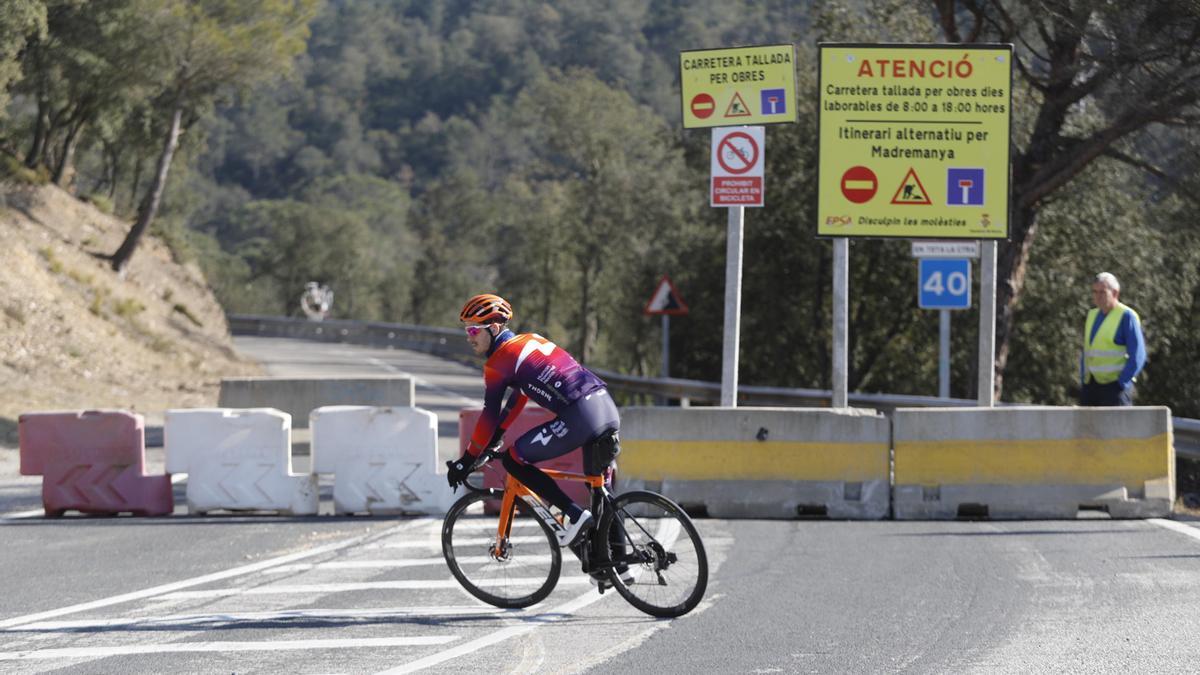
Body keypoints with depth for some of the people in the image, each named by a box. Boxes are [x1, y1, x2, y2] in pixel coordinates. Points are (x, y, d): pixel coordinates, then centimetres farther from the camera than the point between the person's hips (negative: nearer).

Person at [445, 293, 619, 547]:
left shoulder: (498, 361, 1)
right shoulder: (530, 340, 26)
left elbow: (490, 415, 3)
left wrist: (466, 461, 12)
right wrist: (495, 438, 41)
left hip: (579, 417, -9)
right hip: (609, 410, 9)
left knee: (513, 459, 2)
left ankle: (576, 515, -3)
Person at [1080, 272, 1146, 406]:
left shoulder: (1127, 316, -8)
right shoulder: (1092, 315, 14)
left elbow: (1137, 356, -11)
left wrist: (1120, 384, -14)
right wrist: (1083, 381, 13)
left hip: (1114, 386, -7)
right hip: (1091, 385, 7)